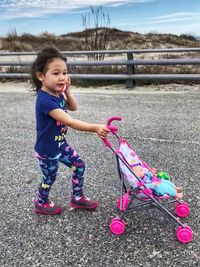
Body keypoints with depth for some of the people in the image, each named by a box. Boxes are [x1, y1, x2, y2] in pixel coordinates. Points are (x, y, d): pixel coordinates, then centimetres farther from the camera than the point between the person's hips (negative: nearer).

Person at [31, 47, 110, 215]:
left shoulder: (57, 93, -4)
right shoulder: (45, 100, -32)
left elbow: (73, 107, 10)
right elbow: (69, 121, -38)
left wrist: (67, 92, -8)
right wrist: (95, 128, -43)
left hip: (60, 144, 8)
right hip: (47, 150, -8)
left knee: (79, 166, 13)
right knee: (50, 177, 13)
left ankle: (77, 198, 32)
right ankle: (41, 204, 41)